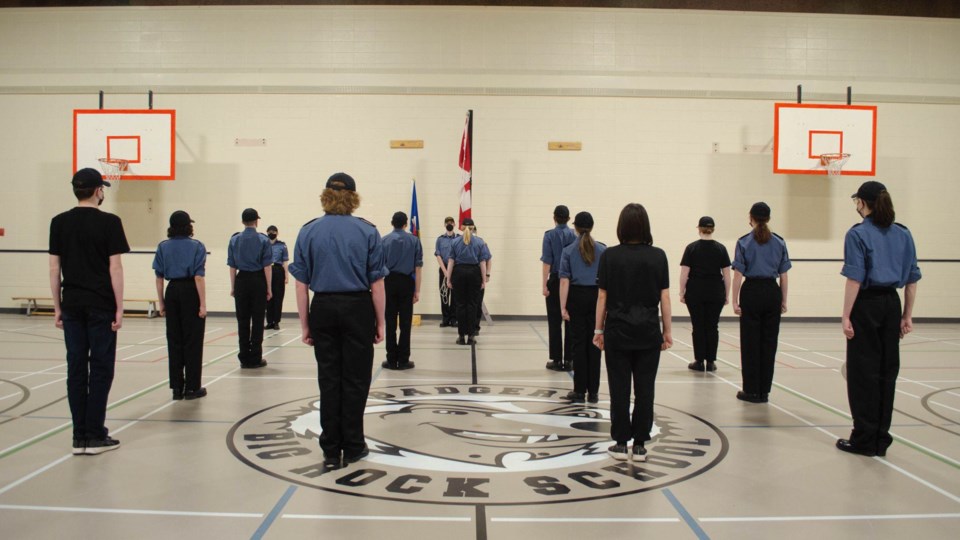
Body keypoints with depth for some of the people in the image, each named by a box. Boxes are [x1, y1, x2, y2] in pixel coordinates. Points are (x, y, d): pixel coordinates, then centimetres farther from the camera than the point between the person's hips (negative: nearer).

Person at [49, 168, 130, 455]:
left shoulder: (59, 222, 6)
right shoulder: (109, 222, -7)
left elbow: (54, 267, 6)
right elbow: (115, 267, -9)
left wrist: (57, 307, 12)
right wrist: (119, 308, -5)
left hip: (72, 305, 4)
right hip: (101, 306, -4)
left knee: (76, 368, 8)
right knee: (101, 368, 3)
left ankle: (79, 437, 12)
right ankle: (95, 435, 5)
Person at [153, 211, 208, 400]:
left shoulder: (163, 247, 5)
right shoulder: (196, 246, -7)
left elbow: (159, 277, 4)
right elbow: (198, 277, -13)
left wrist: (161, 302, 10)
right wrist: (203, 304, -13)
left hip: (172, 292, 4)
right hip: (190, 292, -4)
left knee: (174, 340, 10)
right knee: (192, 340, 3)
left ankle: (177, 388, 14)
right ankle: (192, 388, 6)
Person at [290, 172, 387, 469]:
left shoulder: (309, 232, 2)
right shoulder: (367, 231, -3)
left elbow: (301, 283, 0)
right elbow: (376, 283, -6)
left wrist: (305, 325, 5)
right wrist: (380, 322, 2)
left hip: (323, 310, 2)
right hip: (357, 309, -2)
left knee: (329, 380, 8)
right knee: (355, 379, 7)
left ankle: (331, 450, 14)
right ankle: (353, 447, 14)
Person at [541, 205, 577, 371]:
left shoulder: (549, 235, -6)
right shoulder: (574, 236, 2)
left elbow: (547, 262, -10)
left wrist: (544, 285, -8)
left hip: (555, 281, -3)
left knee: (554, 321, 4)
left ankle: (557, 360, 4)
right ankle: (568, 360, 9)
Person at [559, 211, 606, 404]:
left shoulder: (568, 251, -3)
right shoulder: (602, 250, 0)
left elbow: (564, 281, -9)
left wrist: (563, 307, -10)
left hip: (577, 297, -1)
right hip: (596, 297, 1)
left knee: (578, 343, 4)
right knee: (593, 343, 6)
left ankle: (580, 391, 6)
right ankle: (593, 392, 8)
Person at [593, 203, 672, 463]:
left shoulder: (610, 256, -4)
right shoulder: (658, 256, -2)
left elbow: (602, 296, -2)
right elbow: (664, 297, -1)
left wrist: (599, 329, 6)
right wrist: (667, 330, 7)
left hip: (618, 330, -1)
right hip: (648, 331, 1)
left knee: (619, 388, 6)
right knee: (644, 389, 6)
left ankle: (621, 444, 10)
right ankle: (639, 445, 12)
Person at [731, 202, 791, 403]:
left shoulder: (744, 242, -5)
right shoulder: (779, 243, 4)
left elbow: (738, 275, -8)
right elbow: (783, 276, 4)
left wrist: (735, 300, -5)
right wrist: (783, 300, 11)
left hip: (751, 292, -3)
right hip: (772, 293, 3)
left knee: (750, 343, 4)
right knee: (769, 342, 8)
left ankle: (751, 391, 6)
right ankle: (763, 391, 13)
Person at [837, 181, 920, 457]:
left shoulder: (858, 234, -10)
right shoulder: (903, 234, 8)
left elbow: (855, 279, -16)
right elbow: (912, 279, 9)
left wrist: (846, 316, -13)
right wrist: (907, 315, 15)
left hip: (867, 305, -6)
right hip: (892, 305, 6)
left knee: (863, 372, 2)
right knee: (887, 370, 11)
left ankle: (865, 439, 7)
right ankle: (881, 439, 18)